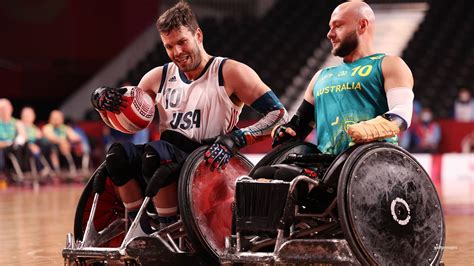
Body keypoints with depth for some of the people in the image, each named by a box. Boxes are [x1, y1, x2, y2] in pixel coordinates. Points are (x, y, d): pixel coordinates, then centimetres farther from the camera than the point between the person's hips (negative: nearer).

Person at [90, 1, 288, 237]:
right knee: (117, 154, -22)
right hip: (169, 159, 5)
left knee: (155, 152, -33)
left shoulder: (230, 73, -2)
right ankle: (142, 233, -17)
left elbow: (279, 115, -8)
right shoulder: (159, 78, 14)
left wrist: (234, 139, -22)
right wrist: (101, 100, 0)